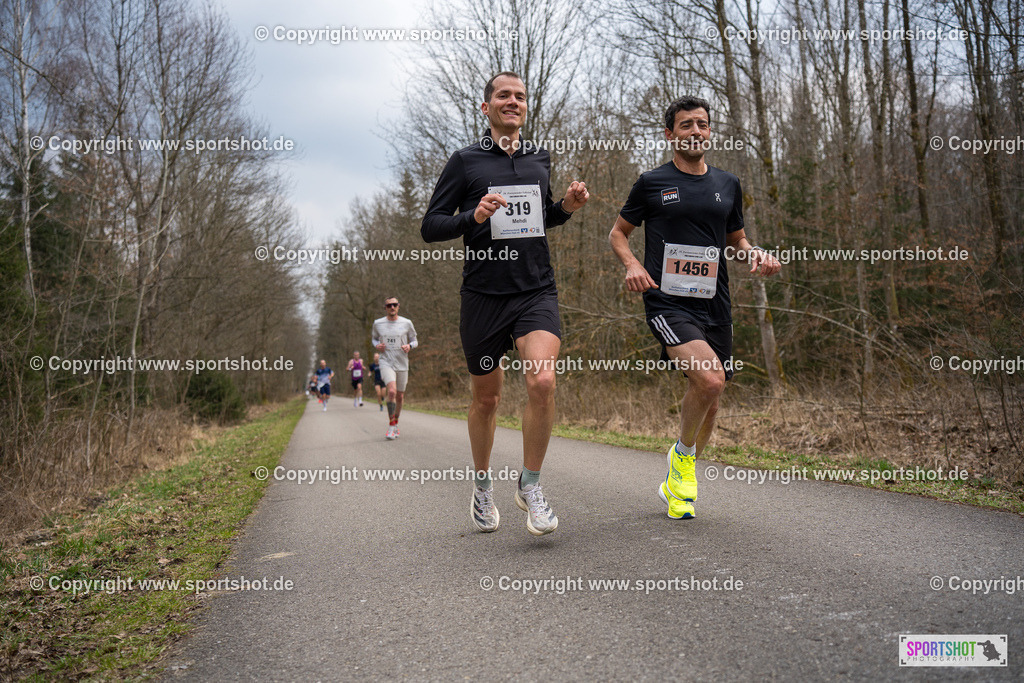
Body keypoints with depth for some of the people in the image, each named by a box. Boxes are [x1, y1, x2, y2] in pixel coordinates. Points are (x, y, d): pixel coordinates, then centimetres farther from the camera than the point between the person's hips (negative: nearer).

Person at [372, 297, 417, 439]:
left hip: (402, 364, 2)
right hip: (386, 363, -2)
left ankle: (395, 424, 32)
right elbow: (375, 338, 20)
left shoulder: (406, 323, 2)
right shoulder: (378, 323, 3)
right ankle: (391, 426, -12)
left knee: (400, 397, 9)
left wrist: (409, 346, -11)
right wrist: (377, 345, -3)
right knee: (392, 391, -23)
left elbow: (414, 341, 11)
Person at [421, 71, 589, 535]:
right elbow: (430, 227, 0)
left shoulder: (540, 159, 12)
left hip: (537, 292, 2)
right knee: (486, 398, 10)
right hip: (484, 295, -1)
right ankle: (483, 486, 34)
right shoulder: (465, 161, 1)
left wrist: (568, 206, 5)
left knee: (543, 381, -21)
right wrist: (473, 217, -18)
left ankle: (530, 486, -2)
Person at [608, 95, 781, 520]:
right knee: (710, 378, -26)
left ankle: (675, 484, 31)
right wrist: (632, 265, -10)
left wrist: (757, 256, 2)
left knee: (709, 400, 9)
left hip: (714, 306, 5)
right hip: (667, 303, -5)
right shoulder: (652, 183, 3)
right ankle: (682, 454, 3)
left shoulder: (727, 185, 14)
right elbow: (618, 233, 11)